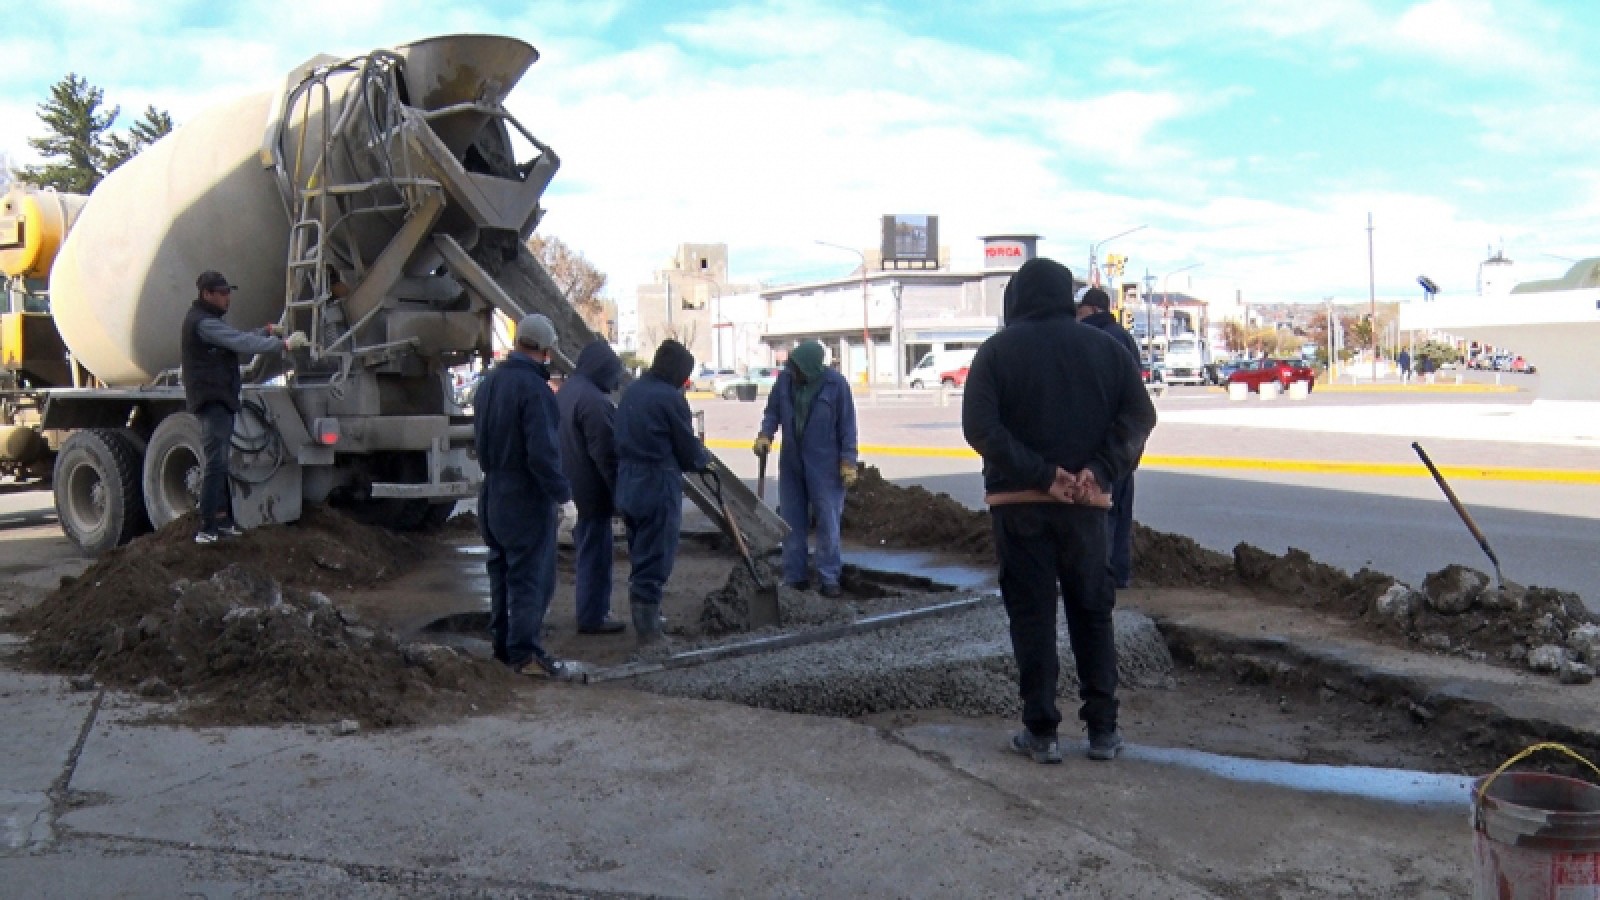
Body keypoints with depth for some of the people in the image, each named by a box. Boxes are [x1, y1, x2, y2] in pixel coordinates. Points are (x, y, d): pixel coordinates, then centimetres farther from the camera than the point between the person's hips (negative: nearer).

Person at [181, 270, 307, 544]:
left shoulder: (210, 320, 19)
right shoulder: (202, 322, -15)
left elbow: (238, 341, 20)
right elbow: (242, 343, -22)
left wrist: (266, 331, 7)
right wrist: (284, 344, -21)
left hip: (220, 400, 11)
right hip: (212, 400, -11)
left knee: (219, 463, 14)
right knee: (216, 463, -14)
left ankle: (221, 519, 21)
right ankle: (207, 529, -15)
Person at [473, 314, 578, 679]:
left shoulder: (488, 382, 8)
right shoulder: (533, 388, -20)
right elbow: (543, 452, -24)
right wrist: (562, 492, -15)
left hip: (493, 495, 9)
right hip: (527, 500, -9)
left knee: (502, 571, 17)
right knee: (531, 577, -2)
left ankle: (502, 643, 25)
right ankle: (525, 653, 0)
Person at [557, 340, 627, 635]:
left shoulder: (567, 390, 10)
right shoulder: (593, 400, -22)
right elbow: (605, 453, -23)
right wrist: (618, 493, -16)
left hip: (575, 485, 10)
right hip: (593, 488, -10)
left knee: (589, 548, 19)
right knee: (595, 553, 0)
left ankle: (594, 610, 29)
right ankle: (592, 617, 7)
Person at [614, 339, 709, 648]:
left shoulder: (632, 391, 10)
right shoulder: (670, 397, -14)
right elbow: (689, 452, -9)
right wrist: (705, 457, 13)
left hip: (627, 484, 8)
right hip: (658, 487, -8)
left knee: (639, 557, 19)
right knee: (655, 562, -1)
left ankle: (643, 623, 29)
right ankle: (648, 633, 4)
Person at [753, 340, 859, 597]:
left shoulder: (835, 383, -13)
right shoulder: (784, 378, -3)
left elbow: (847, 424, -9)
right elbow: (773, 411, 8)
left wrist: (848, 461, -11)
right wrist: (765, 434, -11)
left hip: (825, 465, -4)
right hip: (791, 463, 4)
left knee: (827, 522, 0)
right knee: (792, 521, 9)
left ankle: (829, 578, 8)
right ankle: (795, 577, 18)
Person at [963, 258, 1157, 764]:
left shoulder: (997, 351, -3)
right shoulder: (1104, 347, 5)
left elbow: (980, 427, -15)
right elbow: (1140, 415, -6)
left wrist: (1039, 472, -17)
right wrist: (1101, 471, -13)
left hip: (1018, 503, -2)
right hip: (1085, 504, 2)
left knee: (1032, 616, 5)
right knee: (1092, 613, 13)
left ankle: (1041, 731, 7)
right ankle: (1103, 729, 14)